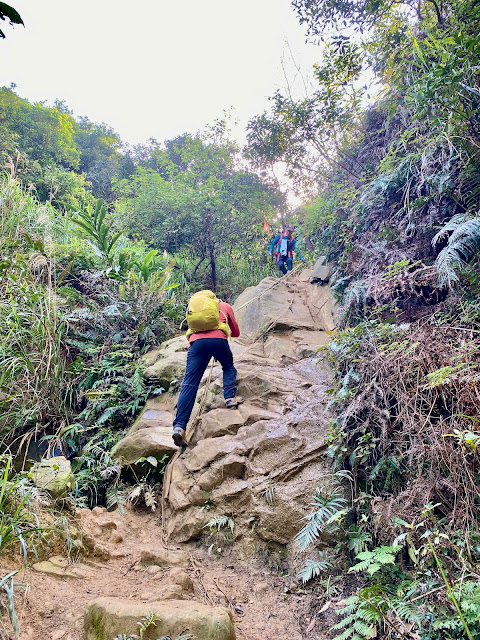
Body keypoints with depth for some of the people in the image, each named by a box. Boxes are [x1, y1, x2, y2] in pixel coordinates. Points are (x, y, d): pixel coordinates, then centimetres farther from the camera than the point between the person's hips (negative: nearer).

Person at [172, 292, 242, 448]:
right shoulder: (225, 306, 29)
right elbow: (236, 333, 33)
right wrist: (227, 333, 54)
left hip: (196, 341, 1)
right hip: (218, 339, -1)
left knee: (189, 384, -4)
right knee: (229, 368, 28)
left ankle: (179, 426, -15)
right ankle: (230, 397, 4)